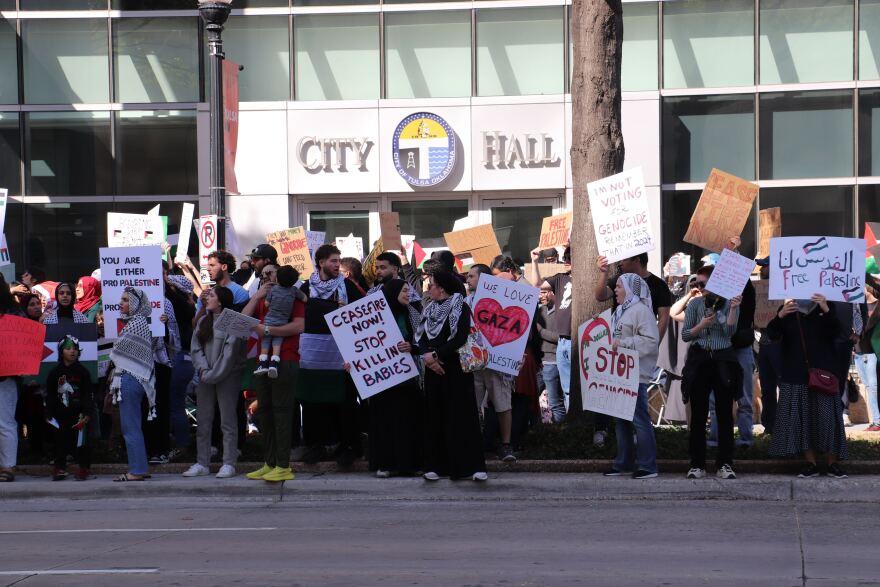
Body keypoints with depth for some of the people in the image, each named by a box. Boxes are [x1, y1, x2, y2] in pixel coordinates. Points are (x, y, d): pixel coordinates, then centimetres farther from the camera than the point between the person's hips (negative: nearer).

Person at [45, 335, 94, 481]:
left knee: (81, 441, -2)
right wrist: (49, 414, 2)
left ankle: (84, 468, 5)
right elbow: (49, 395, 8)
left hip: (78, 413, -2)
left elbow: (89, 395, -2)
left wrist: (87, 414, -10)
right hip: (61, 414, 2)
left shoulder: (82, 371, 0)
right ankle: (60, 468, 12)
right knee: (60, 441, 5)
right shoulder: (55, 372, 5)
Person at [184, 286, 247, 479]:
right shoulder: (203, 322, 13)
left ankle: (229, 464, -1)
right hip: (206, 377, 6)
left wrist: (213, 375, -13)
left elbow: (230, 353, -13)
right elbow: (196, 348, 7)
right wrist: (203, 370, -9)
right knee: (203, 421, 6)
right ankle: (202, 463, 11)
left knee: (228, 420, -3)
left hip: (227, 376, -6)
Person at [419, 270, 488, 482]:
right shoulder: (430, 309, 14)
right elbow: (421, 337, 8)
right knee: (435, 416, 4)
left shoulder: (461, 308, -5)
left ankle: (473, 465, -5)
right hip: (434, 369, 6)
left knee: (462, 415, -6)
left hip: (456, 369, -6)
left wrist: (436, 355, -14)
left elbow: (460, 338, -15)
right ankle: (435, 465, 7)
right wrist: (427, 356, -11)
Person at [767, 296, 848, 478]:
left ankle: (832, 463, 5)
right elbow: (772, 333, -4)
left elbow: (836, 333, -7)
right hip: (795, 375, 1)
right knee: (801, 418, -1)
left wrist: (826, 311, -24)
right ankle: (810, 463, 6)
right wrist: (780, 316, -25)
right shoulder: (788, 310, 7)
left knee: (826, 416, -3)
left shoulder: (826, 309, 6)